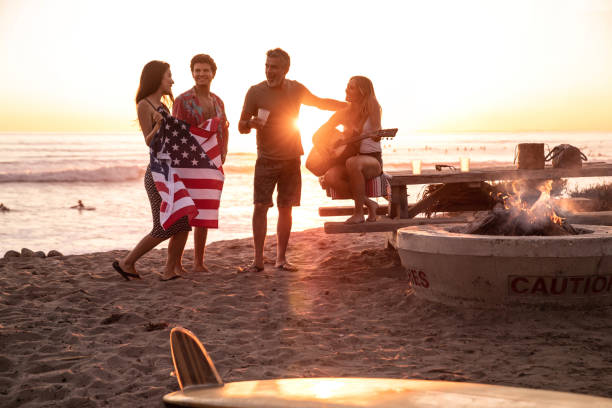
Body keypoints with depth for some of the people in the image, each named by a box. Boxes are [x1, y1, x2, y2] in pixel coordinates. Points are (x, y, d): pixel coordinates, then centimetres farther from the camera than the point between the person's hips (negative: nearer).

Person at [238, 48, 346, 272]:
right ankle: (258, 260, -4)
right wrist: (251, 123, -25)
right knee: (260, 206, -9)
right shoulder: (255, 92, -4)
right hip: (266, 159, -2)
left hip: (291, 159, 3)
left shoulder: (295, 89, 5)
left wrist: (351, 105, 26)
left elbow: (319, 102, 24)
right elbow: (241, 127, -1)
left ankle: (281, 258, 12)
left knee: (285, 208, 4)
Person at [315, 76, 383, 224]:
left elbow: (376, 137, -13)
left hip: (372, 159, -4)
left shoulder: (372, 109, -3)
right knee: (330, 177, -28)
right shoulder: (344, 112, 8)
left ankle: (359, 211, -26)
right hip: (351, 157, 4)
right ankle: (368, 203, -13)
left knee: (352, 163, -39)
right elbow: (318, 135, 10)